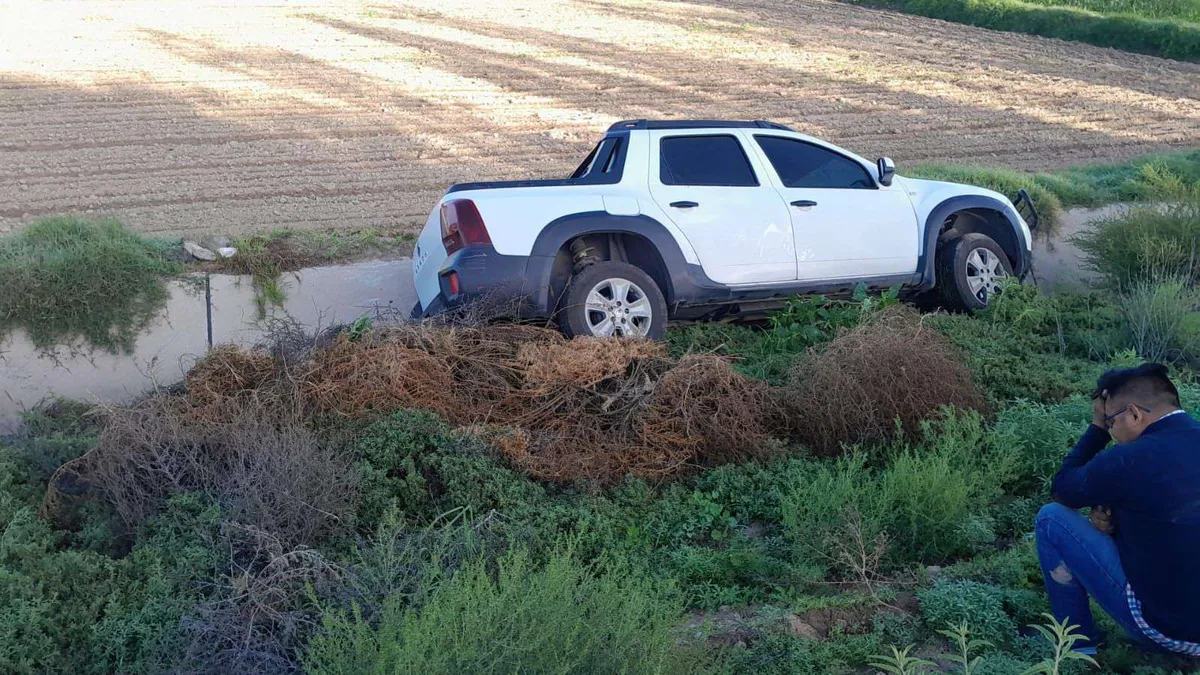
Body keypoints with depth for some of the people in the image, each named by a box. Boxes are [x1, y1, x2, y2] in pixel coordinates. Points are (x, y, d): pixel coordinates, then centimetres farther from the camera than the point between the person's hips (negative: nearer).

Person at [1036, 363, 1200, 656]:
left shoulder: (1130, 460, -20)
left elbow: (1062, 489, 0)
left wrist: (1097, 427, 5)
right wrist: (1114, 518, 2)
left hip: (1163, 628, -8)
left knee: (1052, 518, -1)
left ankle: (1079, 645, 10)